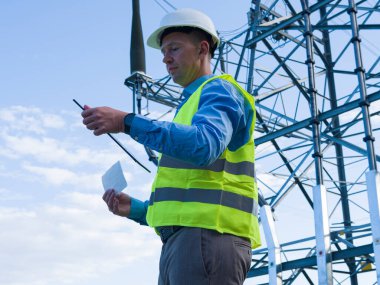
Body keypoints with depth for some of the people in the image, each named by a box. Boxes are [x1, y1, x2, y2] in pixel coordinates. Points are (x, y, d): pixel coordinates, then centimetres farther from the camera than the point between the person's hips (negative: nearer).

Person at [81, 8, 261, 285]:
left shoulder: (220, 90, 3)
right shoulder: (193, 104, 31)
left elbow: (203, 145, -22)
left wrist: (126, 121, -23)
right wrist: (134, 209, 15)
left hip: (207, 238, -9)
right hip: (181, 243, 9)